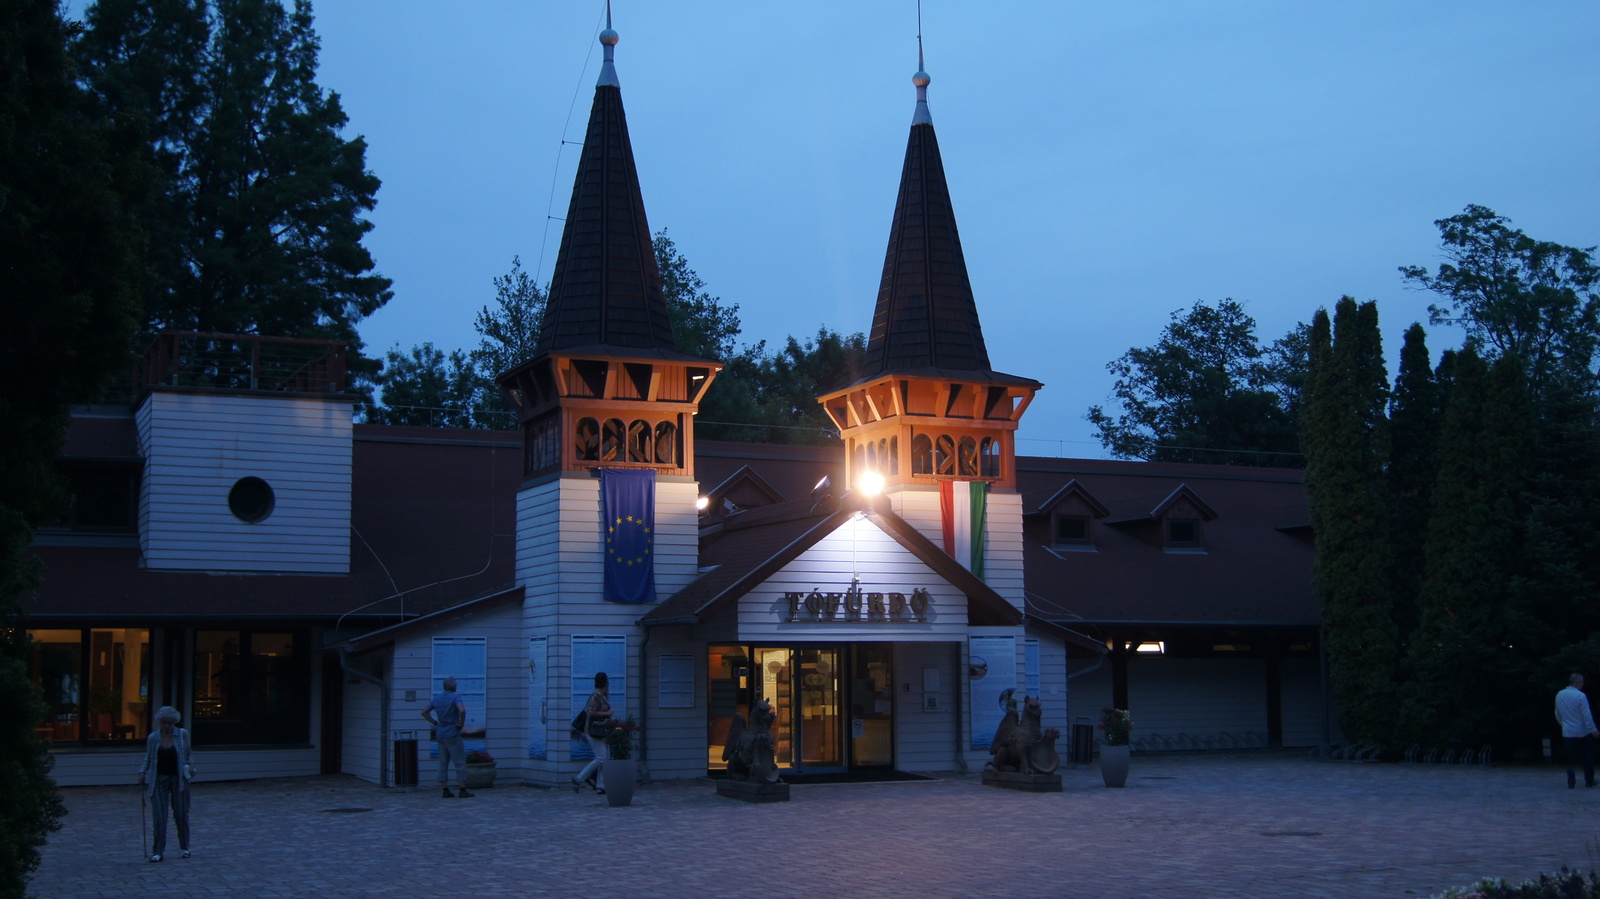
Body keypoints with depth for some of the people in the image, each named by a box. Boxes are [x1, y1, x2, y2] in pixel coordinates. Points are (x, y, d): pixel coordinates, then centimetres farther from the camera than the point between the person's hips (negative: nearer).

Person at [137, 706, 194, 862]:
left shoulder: (182, 735, 1)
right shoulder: (153, 738, 1)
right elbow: (148, 759, 11)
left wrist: (190, 766, -4)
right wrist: (142, 772, -3)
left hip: (178, 779, 0)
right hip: (159, 780, 0)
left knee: (181, 814, 4)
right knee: (159, 816, -6)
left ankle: (185, 847, 22)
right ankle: (158, 851, 0)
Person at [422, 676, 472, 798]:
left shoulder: (437, 698, 9)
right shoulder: (455, 697, -12)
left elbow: (424, 712, 14)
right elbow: (462, 710, -30)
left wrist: (436, 723, 12)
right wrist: (462, 723, -14)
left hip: (440, 734, 7)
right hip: (452, 734, -7)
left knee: (443, 763, 9)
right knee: (460, 762, -1)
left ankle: (445, 790, 8)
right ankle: (463, 790, -2)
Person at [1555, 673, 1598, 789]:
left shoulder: (1559, 695, 2)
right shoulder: (1580, 696, -17)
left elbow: (1557, 714, 11)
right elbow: (1586, 715, -17)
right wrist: (1593, 730, -12)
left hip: (1568, 732, 5)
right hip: (1583, 732, -5)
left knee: (1571, 758, 9)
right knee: (1588, 757, 10)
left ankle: (1571, 782, 5)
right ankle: (1589, 781, 15)